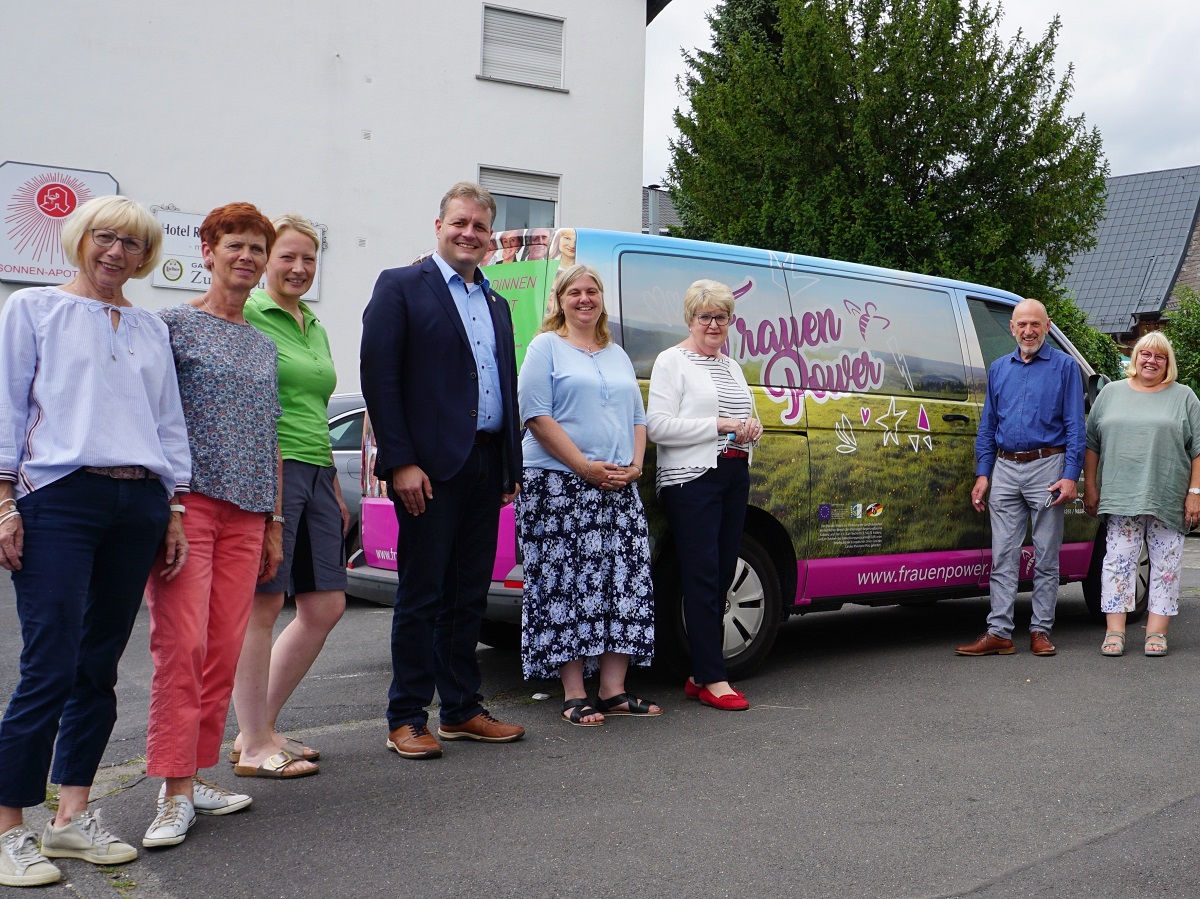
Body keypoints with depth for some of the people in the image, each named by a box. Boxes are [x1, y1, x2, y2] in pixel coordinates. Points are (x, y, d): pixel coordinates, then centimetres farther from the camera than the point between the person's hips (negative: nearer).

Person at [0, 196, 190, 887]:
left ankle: (73, 816, 17)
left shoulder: (152, 329, 19)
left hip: (138, 505, 5)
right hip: (59, 500, -4)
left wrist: (173, 510, 14)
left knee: (100, 668, 7)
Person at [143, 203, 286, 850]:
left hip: (246, 512, 6)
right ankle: (174, 791, -5)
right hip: (187, 499, -5)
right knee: (181, 643, -11)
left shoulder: (264, 346, 18)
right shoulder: (176, 324, 2)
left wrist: (274, 521, 16)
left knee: (224, 648, 3)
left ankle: (196, 775, 12)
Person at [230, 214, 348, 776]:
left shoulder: (315, 328, 20)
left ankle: (262, 727, 19)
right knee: (263, 605, -3)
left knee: (325, 607, 7)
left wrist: (336, 489, 23)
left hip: (316, 474, 8)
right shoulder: (247, 315, -5)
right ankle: (254, 746, 7)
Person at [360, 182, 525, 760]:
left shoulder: (495, 304, 19)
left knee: (468, 597, 12)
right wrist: (400, 463, -16)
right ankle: (406, 720, 10)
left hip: (485, 467, 6)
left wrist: (510, 467, 13)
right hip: (430, 468, -6)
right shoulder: (401, 287, -1)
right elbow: (379, 379, -9)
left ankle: (461, 711, 22)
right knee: (422, 596, 0)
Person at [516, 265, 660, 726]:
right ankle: (574, 696, 0)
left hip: (619, 488, 6)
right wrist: (586, 467, -15)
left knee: (626, 582, 2)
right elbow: (536, 415, -8)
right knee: (566, 583, -6)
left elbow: (638, 418, 21)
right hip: (558, 484, -6)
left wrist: (634, 467, 2)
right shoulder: (546, 347, 2)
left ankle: (614, 690, 9)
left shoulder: (618, 356, 21)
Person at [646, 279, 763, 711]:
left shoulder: (732, 366, 20)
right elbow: (657, 426, -13)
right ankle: (713, 680, -6)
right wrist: (718, 425, -16)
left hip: (734, 477, 8)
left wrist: (751, 429, 5)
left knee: (721, 577, 7)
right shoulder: (672, 361, -3)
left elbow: (747, 417, 29)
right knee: (702, 578, -8)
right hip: (691, 480, -8)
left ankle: (700, 675, 13)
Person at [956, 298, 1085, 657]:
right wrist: (982, 474, 8)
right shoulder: (998, 369, 14)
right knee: (1003, 555, 2)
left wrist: (1070, 475, -12)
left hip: (1046, 468, -4)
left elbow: (1075, 426, -3)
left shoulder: (1065, 367, 1)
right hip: (1005, 469, 4)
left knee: (1046, 557, 4)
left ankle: (1041, 631, 11)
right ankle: (999, 633, 3)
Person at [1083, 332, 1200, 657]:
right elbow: (1091, 444, 11)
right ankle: (1115, 633, 2)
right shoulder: (1111, 393, 11)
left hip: (1168, 501, -1)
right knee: (1118, 561, -1)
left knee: (1165, 566, 2)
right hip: (1121, 497, 1)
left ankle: (1156, 633, 8)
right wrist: (1090, 488, 6)